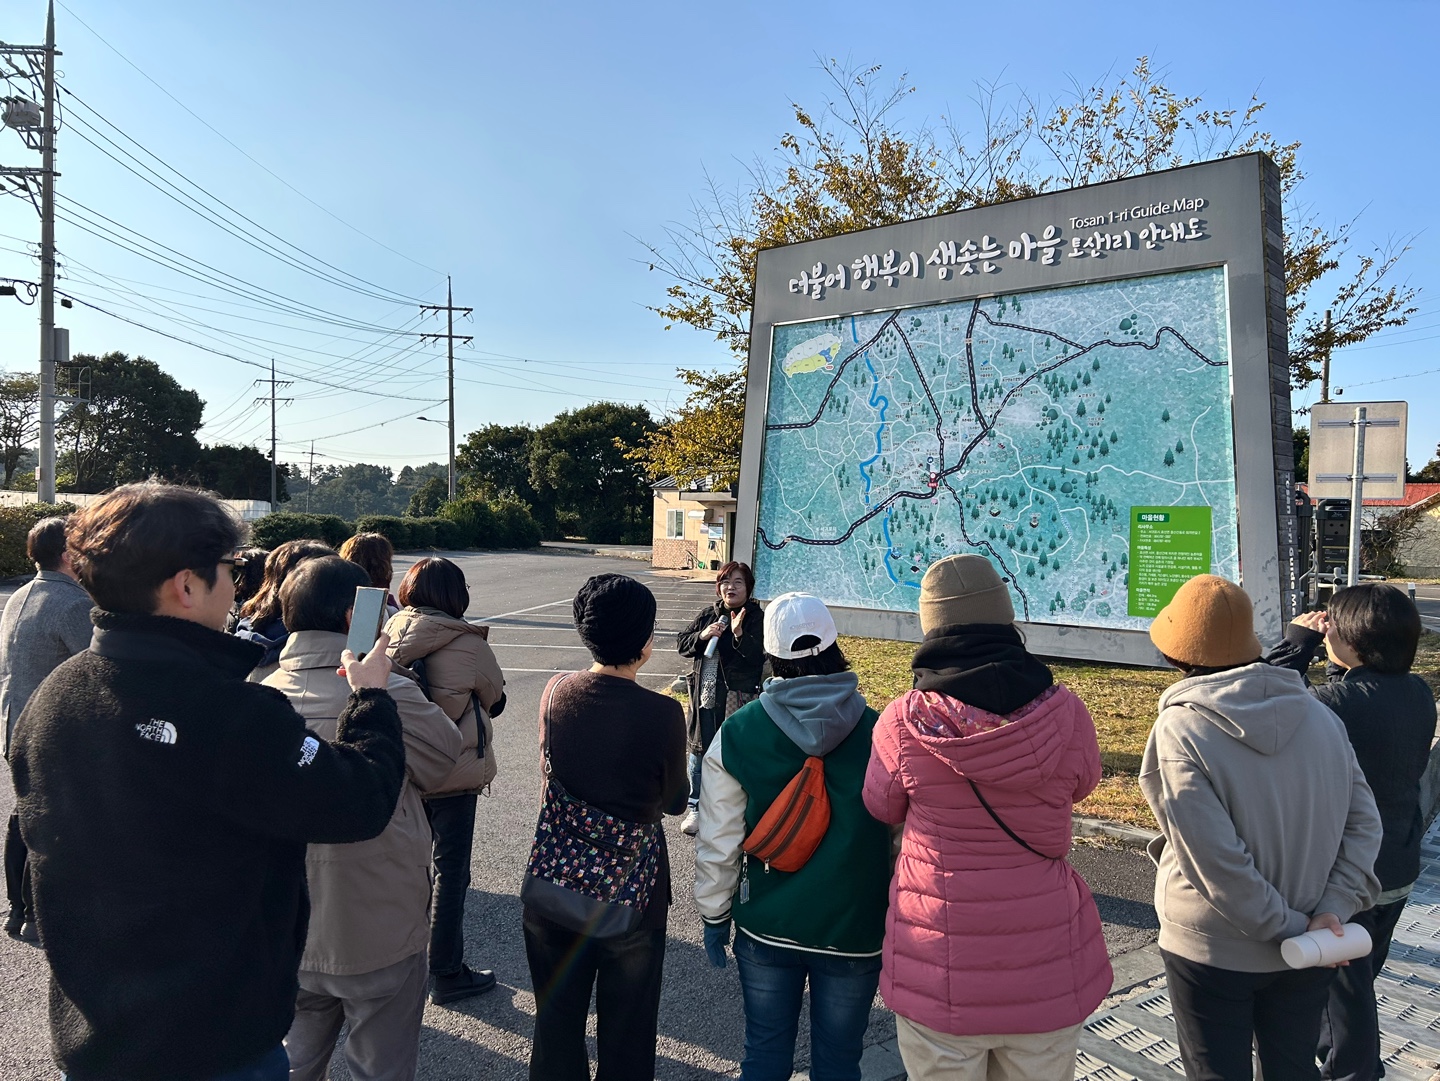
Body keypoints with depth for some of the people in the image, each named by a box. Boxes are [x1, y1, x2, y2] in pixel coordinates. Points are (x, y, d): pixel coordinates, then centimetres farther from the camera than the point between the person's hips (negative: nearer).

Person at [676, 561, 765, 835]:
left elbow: (758, 658, -17)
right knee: (699, 752, 13)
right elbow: (682, 643, 7)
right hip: (704, 697, 5)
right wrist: (702, 635, -11)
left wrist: (739, 634, -29)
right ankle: (696, 807, 28)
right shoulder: (708, 613, 6)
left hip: (737, 700, -5)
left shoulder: (757, 618, -8)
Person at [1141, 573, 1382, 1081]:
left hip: (1210, 953, -4)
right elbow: (1363, 822, -4)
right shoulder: (1320, 716, -5)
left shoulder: (1180, 730, -22)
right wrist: (1334, 910, -8)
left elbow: (1216, 862, -24)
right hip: (1306, 959, 5)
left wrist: (1287, 928, -12)